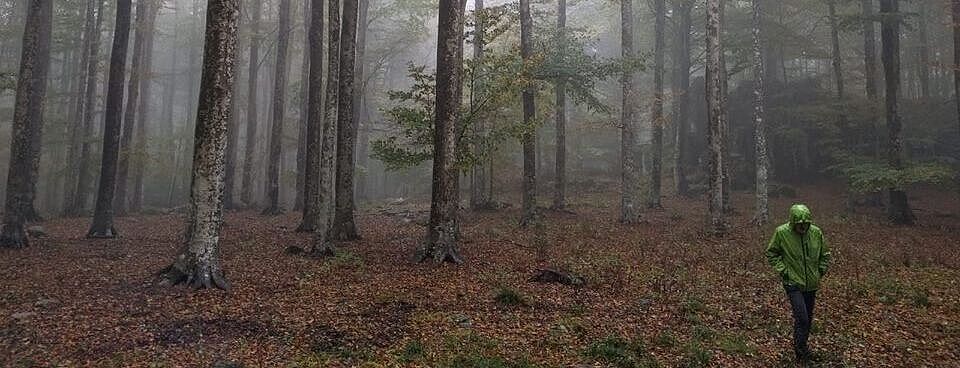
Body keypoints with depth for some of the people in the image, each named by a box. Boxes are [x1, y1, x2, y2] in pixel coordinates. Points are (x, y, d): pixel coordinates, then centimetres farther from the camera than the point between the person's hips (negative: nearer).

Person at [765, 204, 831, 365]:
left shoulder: (816, 232, -5)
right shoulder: (781, 232, -14)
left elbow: (825, 254, 12)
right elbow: (771, 253, -1)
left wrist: (821, 271, 4)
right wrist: (782, 270, -9)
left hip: (811, 284, 4)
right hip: (793, 283, -4)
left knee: (808, 319, 15)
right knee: (801, 319, -12)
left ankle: (801, 347, 34)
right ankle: (802, 354, 2)